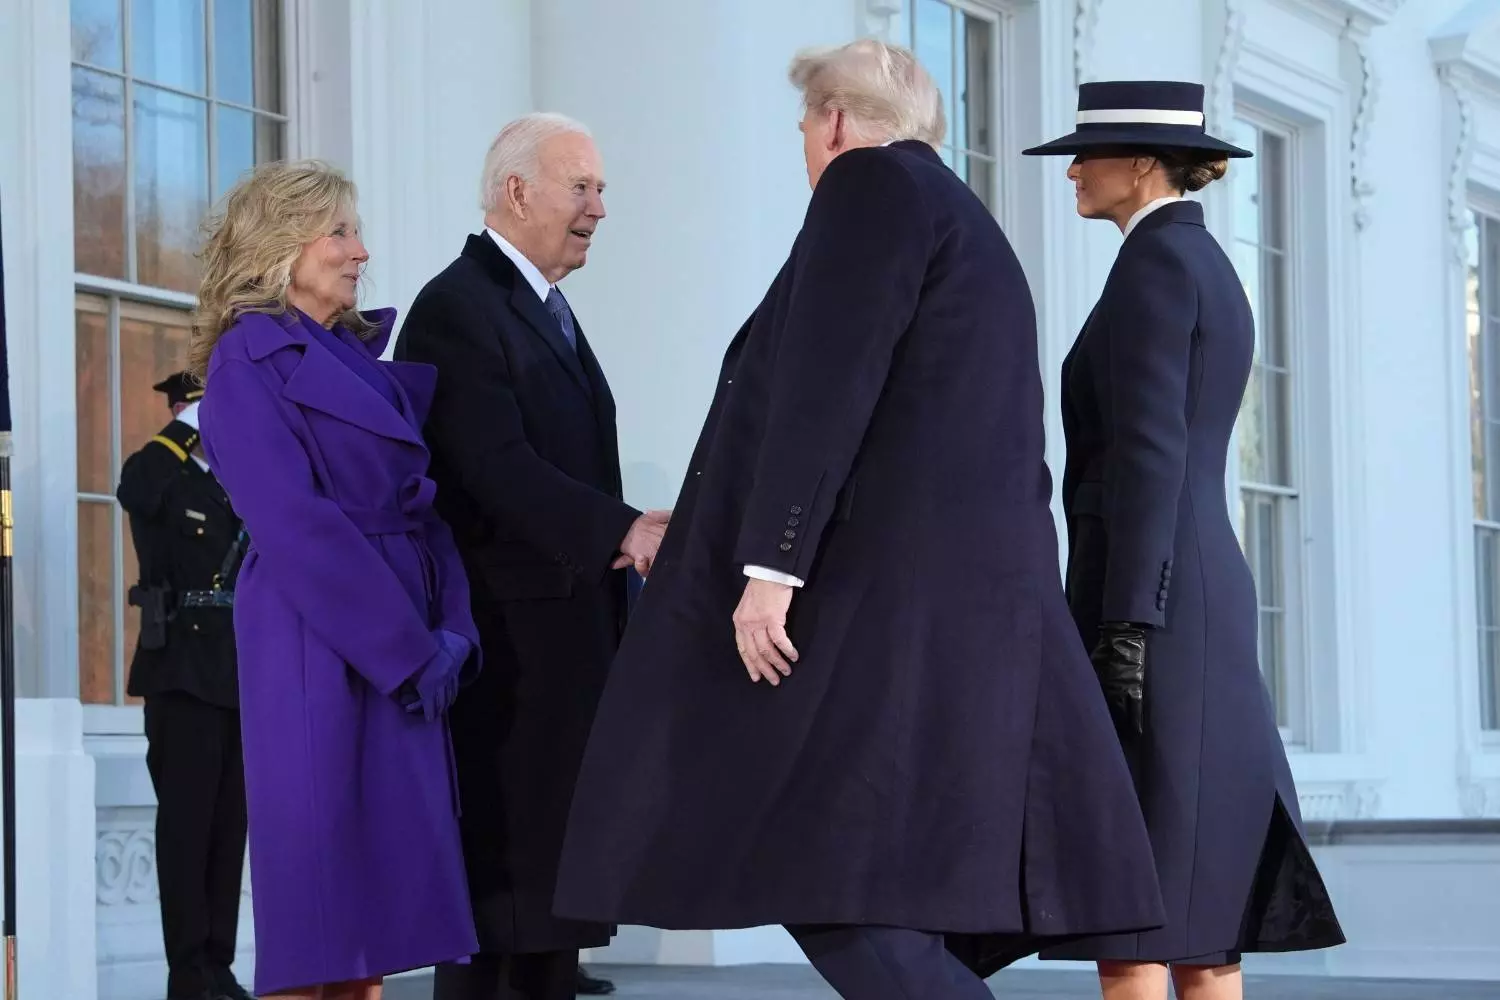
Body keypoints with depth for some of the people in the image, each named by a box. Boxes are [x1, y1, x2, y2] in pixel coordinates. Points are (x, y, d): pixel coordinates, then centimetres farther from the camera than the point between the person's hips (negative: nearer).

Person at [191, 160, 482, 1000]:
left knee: (383, 870, 5)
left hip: (406, 654, 7)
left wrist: (451, 633, -2)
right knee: (318, 862, -7)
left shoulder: (367, 357, 18)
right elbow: (295, 526, -14)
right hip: (317, 648, -7)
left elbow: (421, 507, 14)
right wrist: (407, 647, -16)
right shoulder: (249, 361, -5)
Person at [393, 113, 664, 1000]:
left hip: (575, 635, 9)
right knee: (505, 870, -8)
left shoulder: (547, 311, 20)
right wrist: (624, 530, -30)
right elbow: (498, 468, -22)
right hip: (510, 637, -9)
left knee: (560, 879, 9)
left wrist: (623, 542, 5)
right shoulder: (458, 309, -11)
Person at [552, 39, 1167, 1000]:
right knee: (900, 913, 6)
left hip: (883, 594, -9)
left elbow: (828, 383, -15)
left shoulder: (872, 183, -3)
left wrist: (770, 565, -19)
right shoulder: (975, 237, 24)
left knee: (827, 881, -13)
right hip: (964, 604, 9)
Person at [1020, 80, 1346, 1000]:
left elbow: (1146, 451, -18)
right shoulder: (1213, 275, 20)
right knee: (1194, 879, 7)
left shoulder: (1155, 260, -10)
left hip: (1150, 601, -10)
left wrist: (1125, 628, -23)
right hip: (1192, 595, 10)